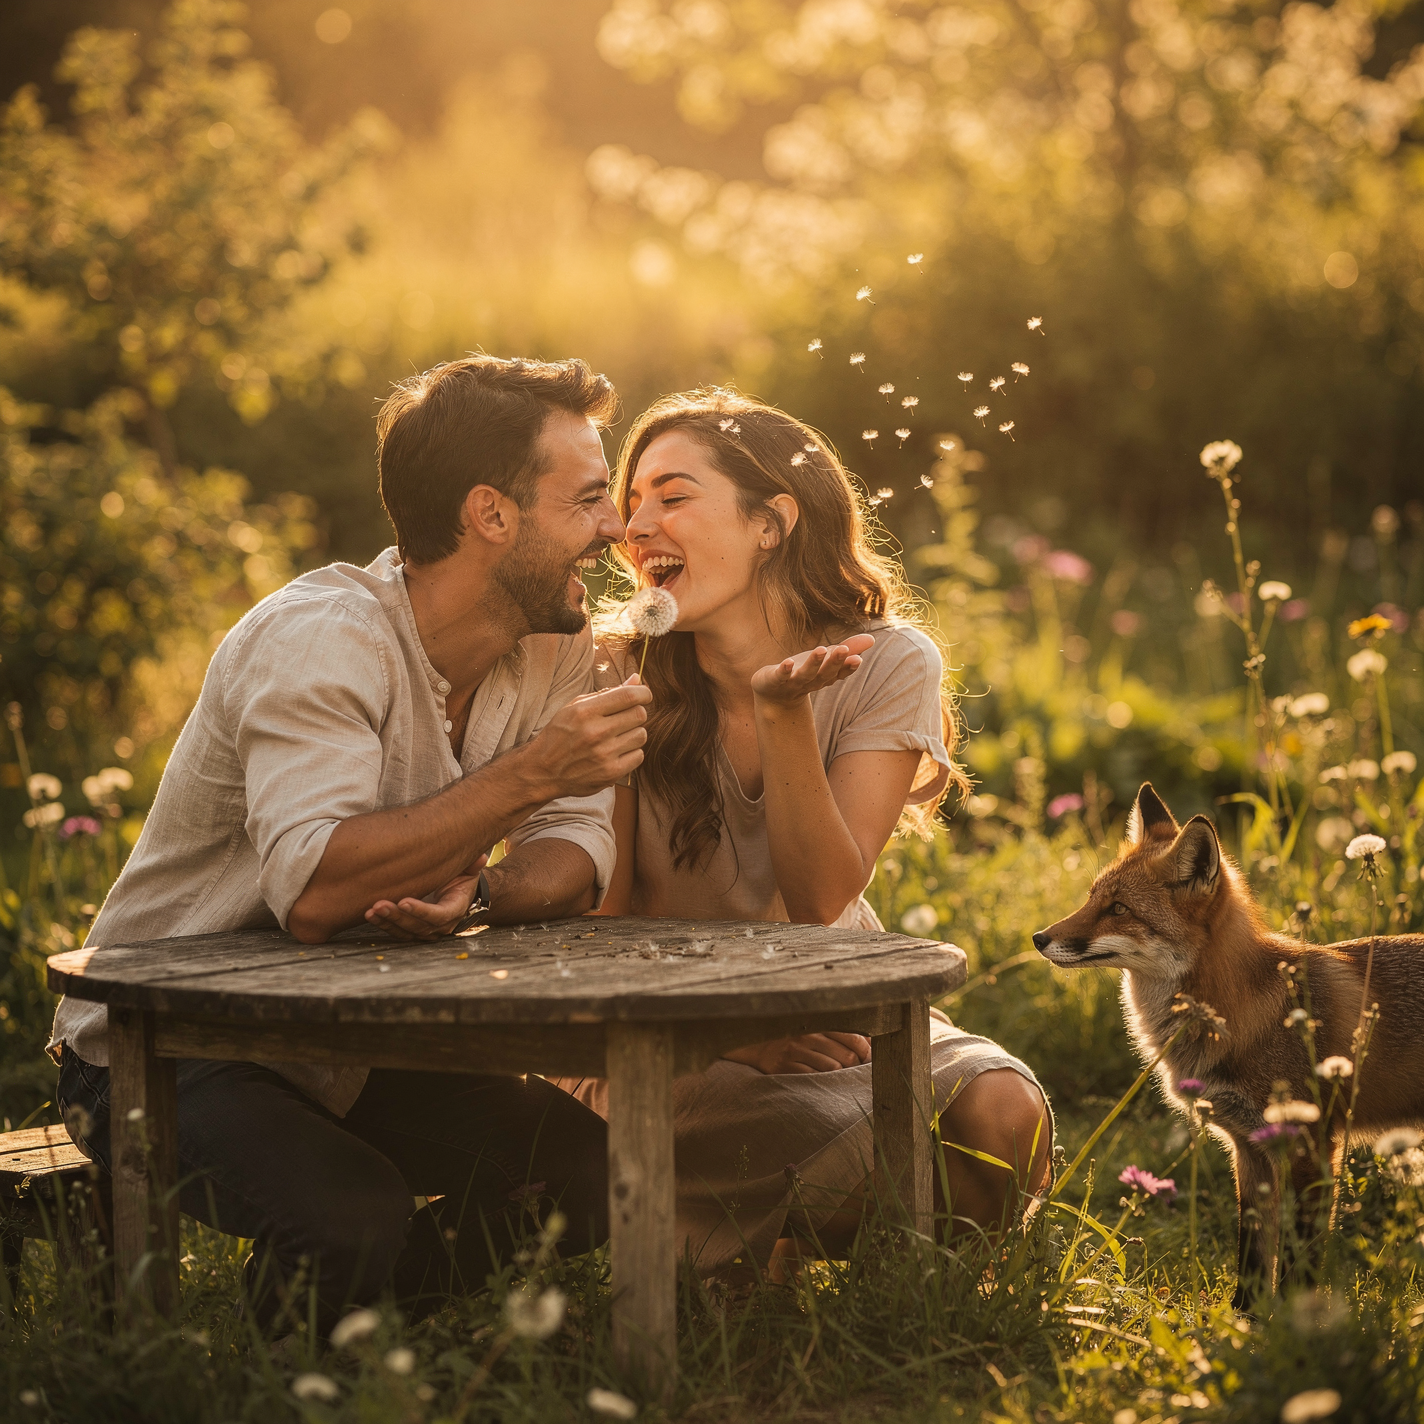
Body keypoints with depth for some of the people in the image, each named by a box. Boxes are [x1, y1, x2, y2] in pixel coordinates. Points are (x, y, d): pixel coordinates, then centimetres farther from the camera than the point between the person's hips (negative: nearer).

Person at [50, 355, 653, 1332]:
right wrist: (530, 774, -36)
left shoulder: (557, 642, -1)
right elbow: (313, 890, -39)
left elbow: (576, 856, -6)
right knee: (351, 1216, -32)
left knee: (595, 1170, -12)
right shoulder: (323, 638, -25)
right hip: (164, 1054, -7)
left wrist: (474, 889, -29)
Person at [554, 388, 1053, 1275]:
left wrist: (782, 709, -31)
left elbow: (822, 898, -20)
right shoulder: (623, 679, -10)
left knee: (1000, 1114, -26)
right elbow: (603, 916, -4)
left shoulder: (890, 664, -10)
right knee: (850, 1144, -31)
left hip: (835, 1015, 2)